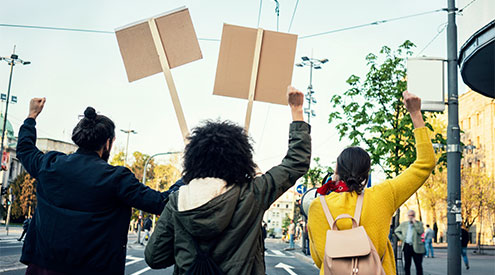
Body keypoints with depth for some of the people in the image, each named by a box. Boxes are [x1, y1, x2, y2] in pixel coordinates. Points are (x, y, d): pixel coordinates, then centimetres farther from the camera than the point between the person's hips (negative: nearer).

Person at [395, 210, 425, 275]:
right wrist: (401, 238, 6)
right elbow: (396, 231, 20)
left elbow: (421, 232, -16)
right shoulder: (403, 224, 10)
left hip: (416, 247, -3)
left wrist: (415, 222, -14)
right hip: (407, 246, 3)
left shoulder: (419, 223, 2)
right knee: (407, 265, 8)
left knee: (418, 265, -2)